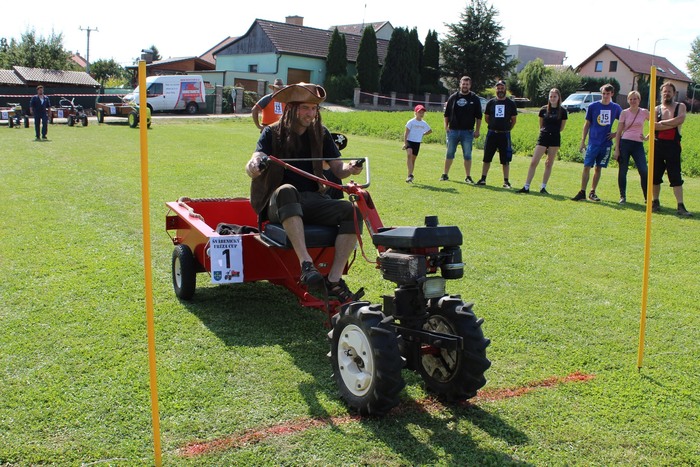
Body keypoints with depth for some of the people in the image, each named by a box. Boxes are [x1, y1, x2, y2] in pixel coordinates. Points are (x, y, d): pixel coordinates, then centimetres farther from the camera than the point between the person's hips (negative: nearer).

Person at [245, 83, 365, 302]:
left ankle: (334, 280, -24)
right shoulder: (273, 133, 3)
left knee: (352, 212, -24)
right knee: (287, 191, -40)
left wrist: (349, 169, -18)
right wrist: (253, 166, -39)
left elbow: (337, 169, 7)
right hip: (277, 203, -3)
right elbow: (254, 164, -13)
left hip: (312, 200, 3)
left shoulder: (321, 134, 12)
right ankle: (306, 264, -48)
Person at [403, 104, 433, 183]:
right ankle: (410, 175, -34)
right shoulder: (411, 122, -5)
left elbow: (430, 130, 25)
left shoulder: (424, 123, 8)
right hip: (409, 141, -5)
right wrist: (405, 143, -16)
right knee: (409, 154, -28)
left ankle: (410, 177, 21)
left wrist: (423, 134, 13)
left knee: (413, 159, 10)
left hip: (417, 143, 5)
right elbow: (406, 132, -8)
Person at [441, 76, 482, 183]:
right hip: (453, 130, 1)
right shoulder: (453, 97, 7)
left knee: (467, 155, 2)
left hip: (468, 131, -1)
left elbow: (478, 116, 4)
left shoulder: (475, 99, 3)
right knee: (449, 154, 6)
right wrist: (446, 127, 3)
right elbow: (447, 114, 11)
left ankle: (468, 177, 8)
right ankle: (445, 175, 13)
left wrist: (477, 130, -1)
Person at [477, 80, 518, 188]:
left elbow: (514, 120, 8)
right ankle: (483, 179, 11)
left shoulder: (511, 104, 3)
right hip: (491, 133, 2)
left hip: (505, 134, -1)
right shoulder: (491, 103, 6)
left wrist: (506, 129, 7)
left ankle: (506, 181, 6)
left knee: (505, 159, 1)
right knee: (487, 158, 5)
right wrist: (494, 126, 12)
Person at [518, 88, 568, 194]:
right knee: (533, 162, -5)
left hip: (555, 139, -1)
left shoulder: (562, 111, 0)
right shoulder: (543, 109, 3)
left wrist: (553, 132, 10)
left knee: (549, 164, 4)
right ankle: (526, 187, -2)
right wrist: (545, 132, 8)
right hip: (543, 138, 1)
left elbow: (561, 128, 8)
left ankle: (543, 187, 12)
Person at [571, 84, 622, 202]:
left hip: (606, 143, 1)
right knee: (587, 167, -6)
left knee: (598, 168, 8)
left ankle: (592, 192, 16)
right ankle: (582, 192, -1)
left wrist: (616, 134, 3)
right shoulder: (593, 106, 0)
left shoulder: (616, 108, 4)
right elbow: (587, 124, 5)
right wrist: (583, 141, 3)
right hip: (593, 142, -1)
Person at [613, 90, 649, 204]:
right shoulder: (624, 113, 3)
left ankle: (647, 197, 0)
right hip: (624, 143, 0)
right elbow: (619, 132, 3)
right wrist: (617, 149, -3)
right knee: (622, 171, 2)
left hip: (638, 145, 0)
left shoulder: (644, 112, 5)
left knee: (644, 171, -9)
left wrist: (648, 137, 4)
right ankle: (623, 196, 13)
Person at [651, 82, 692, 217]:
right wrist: (673, 124, -12)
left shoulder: (680, 106, 7)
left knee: (676, 177, -5)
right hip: (658, 144, 2)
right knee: (655, 175, 6)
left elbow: (680, 120, -15)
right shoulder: (657, 109, 9)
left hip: (673, 145, -2)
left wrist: (662, 123, -10)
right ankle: (655, 202, 20)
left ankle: (681, 206, -7)